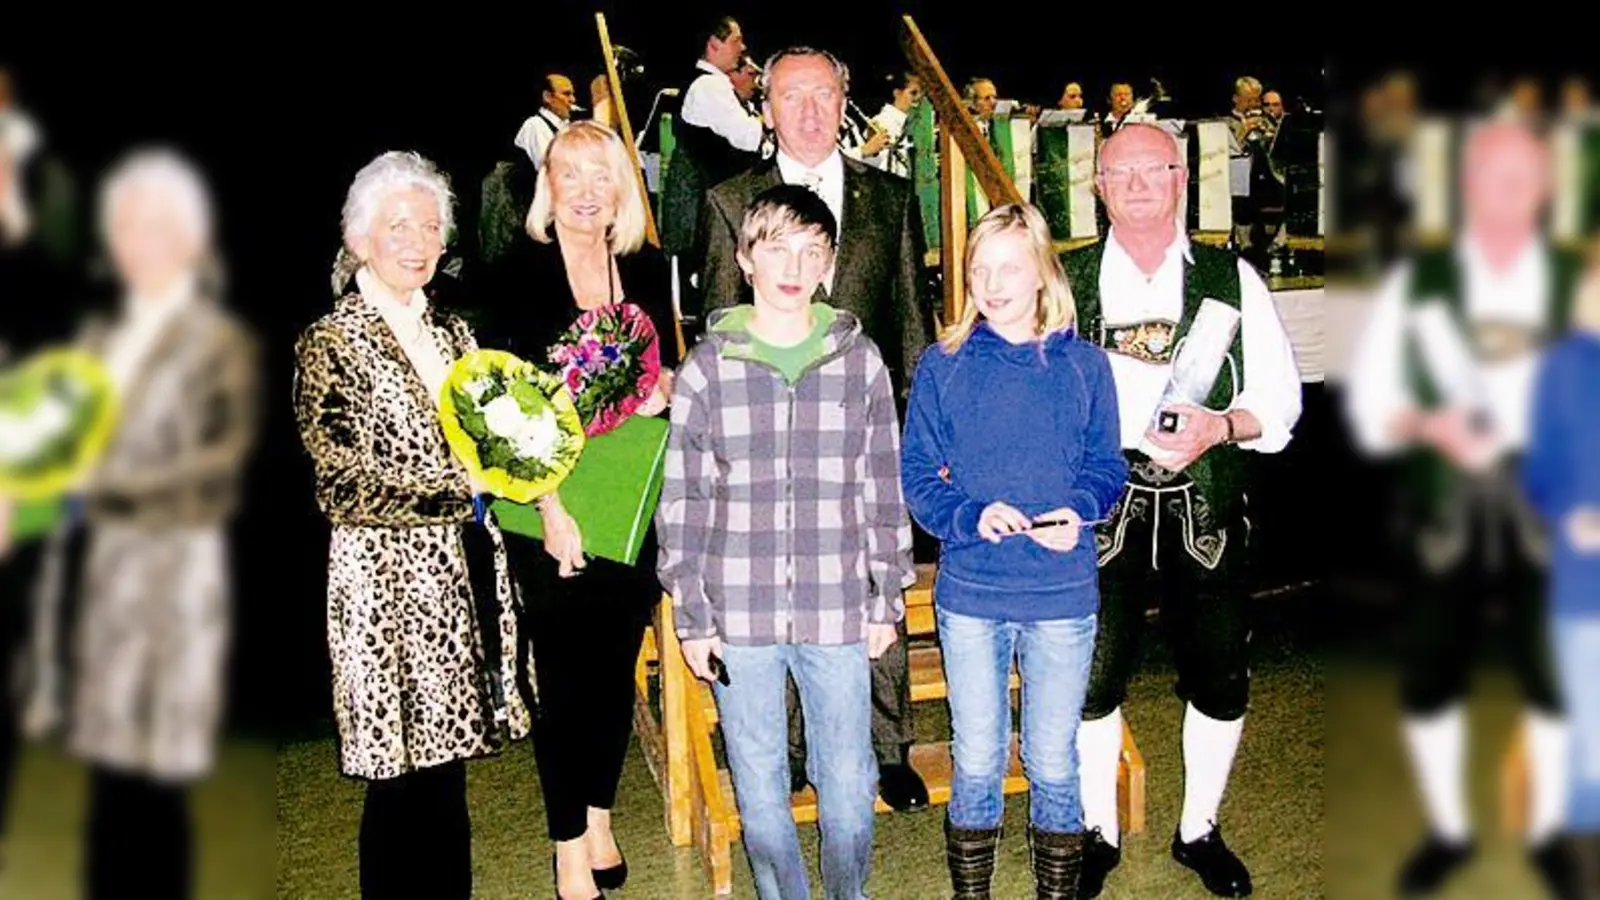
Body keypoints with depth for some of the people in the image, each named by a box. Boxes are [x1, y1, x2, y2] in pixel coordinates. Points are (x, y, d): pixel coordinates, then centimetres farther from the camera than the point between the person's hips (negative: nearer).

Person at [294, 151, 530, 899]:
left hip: (464, 575, 6)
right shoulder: (329, 346, -7)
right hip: (390, 585, -6)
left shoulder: (453, 334, 14)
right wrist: (464, 488, -14)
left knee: (447, 768, 12)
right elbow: (346, 489, -14)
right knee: (405, 783, 2)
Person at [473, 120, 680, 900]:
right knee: (565, 675, 4)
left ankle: (600, 822, 29)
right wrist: (549, 505, -17)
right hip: (551, 508, -4)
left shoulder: (648, 270, 7)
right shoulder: (516, 275, -5)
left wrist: (665, 387, -6)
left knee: (617, 668, 12)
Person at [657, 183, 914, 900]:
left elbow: (884, 490, 7)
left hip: (837, 612, 0)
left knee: (849, 786, 9)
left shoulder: (860, 360, 2)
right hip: (739, 614, 0)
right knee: (759, 786, 11)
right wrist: (691, 617, 0)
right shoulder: (708, 366, 0)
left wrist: (888, 600, 7)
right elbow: (682, 500, 2)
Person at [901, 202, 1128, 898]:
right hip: (969, 592, 0)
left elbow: (1106, 467, 5)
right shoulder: (942, 367, 0)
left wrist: (1077, 510, -15)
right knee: (976, 763, 10)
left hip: (1063, 593, 0)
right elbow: (918, 475, -1)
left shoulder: (1083, 365, 2)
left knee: (1053, 764, 11)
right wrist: (973, 517, -19)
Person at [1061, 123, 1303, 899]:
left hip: (1204, 506, 1)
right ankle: (1099, 832, 26)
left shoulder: (1232, 279, 4)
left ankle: (1199, 830, 30)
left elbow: (1279, 397, 2)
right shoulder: (1064, 281, 4)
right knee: (1094, 674, 4)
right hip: (1099, 505, -1)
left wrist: (1222, 426, -17)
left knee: (1221, 677, 8)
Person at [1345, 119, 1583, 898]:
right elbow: (1369, 399, 0)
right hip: (1447, 512, 0)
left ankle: (1547, 833, 31)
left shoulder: (1578, 284, 3)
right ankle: (1447, 831, 27)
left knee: (1553, 680, 9)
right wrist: (1429, 425, -17)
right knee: (1427, 682, 6)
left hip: (1544, 509, 0)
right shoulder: (1417, 281, 1)